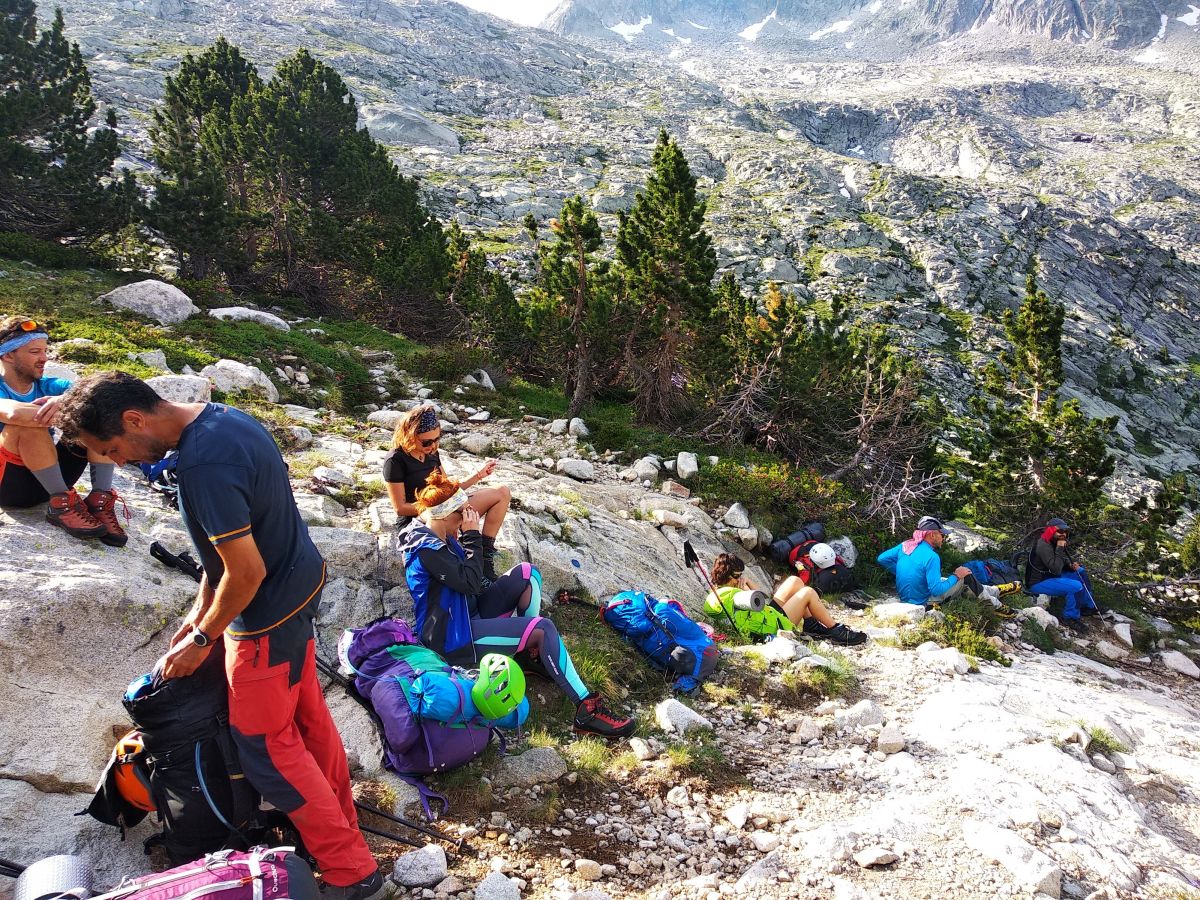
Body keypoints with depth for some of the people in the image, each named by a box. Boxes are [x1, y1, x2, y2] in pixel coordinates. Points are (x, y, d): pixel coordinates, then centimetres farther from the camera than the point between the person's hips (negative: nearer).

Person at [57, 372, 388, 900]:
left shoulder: (202, 464, -30)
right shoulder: (222, 417, 1)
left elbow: (246, 573, -25)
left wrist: (203, 638, -10)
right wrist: (201, 611, 12)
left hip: (268, 612, -9)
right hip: (300, 585, 9)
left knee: (265, 744, 5)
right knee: (306, 713, 22)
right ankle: (338, 822, 40)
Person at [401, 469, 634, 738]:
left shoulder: (435, 535, 6)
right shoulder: (427, 549, -24)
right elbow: (471, 583, -26)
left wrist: (467, 534, -1)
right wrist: (472, 535, -20)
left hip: (466, 613, 10)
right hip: (453, 637, -10)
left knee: (526, 574, 3)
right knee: (543, 628, -21)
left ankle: (535, 650, 2)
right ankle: (587, 711, -22)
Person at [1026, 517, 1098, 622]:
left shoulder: (1054, 543, 5)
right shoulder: (1043, 546, -25)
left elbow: (1063, 561, 19)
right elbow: (1056, 569, -31)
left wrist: (1071, 565, -3)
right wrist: (1060, 549, -27)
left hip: (1050, 576, 10)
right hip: (1038, 583, -10)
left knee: (1081, 572, 15)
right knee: (1076, 587, -25)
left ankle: (1088, 606, 20)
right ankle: (1071, 617, -9)